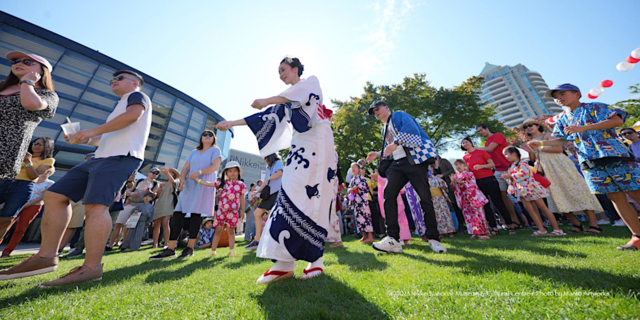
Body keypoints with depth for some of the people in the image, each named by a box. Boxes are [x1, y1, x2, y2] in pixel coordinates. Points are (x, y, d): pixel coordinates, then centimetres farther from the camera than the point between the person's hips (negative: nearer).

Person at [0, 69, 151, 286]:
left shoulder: (137, 96, 7)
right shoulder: (122, 105, 35)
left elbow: (133, 114, -16)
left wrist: (93, 131, -11)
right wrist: (85, 139, 19)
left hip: (121, 156, -10)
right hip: (102, 157, 10)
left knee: (95, 205, -20)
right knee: (54, 195, 8)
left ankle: (91, 267, -18)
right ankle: (46, 257, 9)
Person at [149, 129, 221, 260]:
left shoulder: (215, 150, 8)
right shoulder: (194, 152, 22)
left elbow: (215, 166, -7)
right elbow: (185, 168, 12)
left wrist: (199, 172, -19)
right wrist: (182, 179, -7)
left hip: (204, 185, -5)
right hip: (189, 185, 5)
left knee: (196, 213, -7)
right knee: (178, 213, -3)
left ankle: (190, 248, 2)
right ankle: (170, 249, 1)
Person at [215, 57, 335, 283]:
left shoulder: (311, 81, 16)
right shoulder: (286, 100, 28)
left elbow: (300, 93, -7)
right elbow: (268, 117, 22)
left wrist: (267, 100, -10)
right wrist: (233, 123, 19)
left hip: (316, 141, -5)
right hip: (299, 144, 6)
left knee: (310, 194, -17)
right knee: (295, 194, -7)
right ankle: (286, 260, -7)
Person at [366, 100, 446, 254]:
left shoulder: (399, 115, 8)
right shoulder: (384, 130, 27)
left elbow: (411, 127, -14)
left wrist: (395, 144, -21)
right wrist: (378, 154, 16)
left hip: (414, 159, -6)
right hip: (397, 164, 6)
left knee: (425, 197, -6)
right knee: (389, 193, -15)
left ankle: (434, 239, 11)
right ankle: (393, 239, -14)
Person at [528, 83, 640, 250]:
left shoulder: (594, 107, 2)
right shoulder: (562, 119, 15)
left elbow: (617, 120, -12)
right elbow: (561, 140, 16)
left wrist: (582, 128, -20)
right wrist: (541, 143, -1)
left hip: (614, 155, -4)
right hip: (590, 163, 4)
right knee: (616, 198, 6)